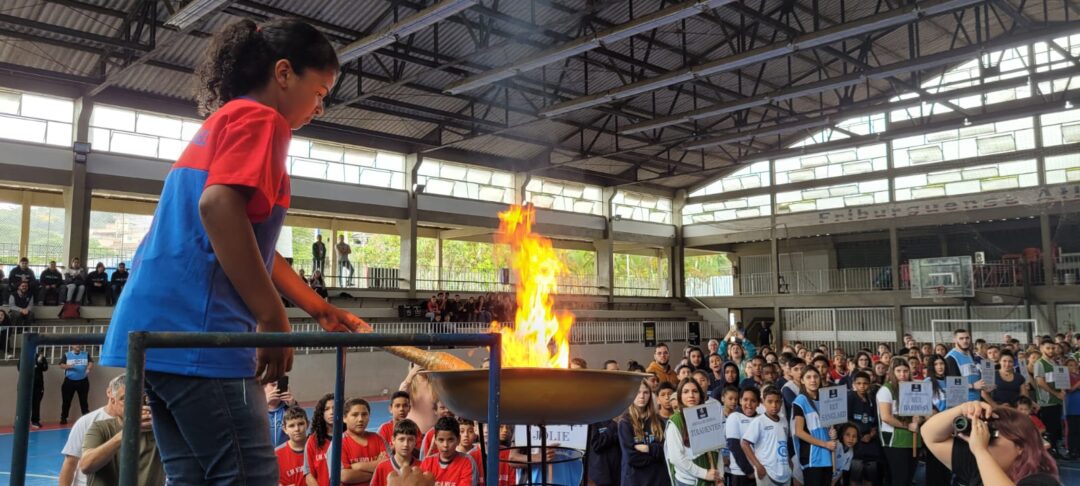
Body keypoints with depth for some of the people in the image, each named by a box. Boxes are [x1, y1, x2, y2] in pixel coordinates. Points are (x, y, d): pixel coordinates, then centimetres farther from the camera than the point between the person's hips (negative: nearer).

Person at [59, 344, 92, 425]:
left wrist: (88, 369, -25)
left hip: (83, 381, 0)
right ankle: (63, 418, 15)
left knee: (83, 400, 5)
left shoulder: (86, 354, 5)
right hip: (69, 381, 0)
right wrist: (68, 366, -24)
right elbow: (61, 365, -4)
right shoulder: (66, 355, 3)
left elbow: (91, 363, -5)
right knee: (66, 400, 6)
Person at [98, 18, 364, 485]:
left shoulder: (221, 124, 25)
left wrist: (323, 311, 27)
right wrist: (273, 318, -20)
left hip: (159, 324, 10)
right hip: (197, 328, -10)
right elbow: (218, 206, -23)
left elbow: (253, 249, 27)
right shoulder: (260, 119, -4)